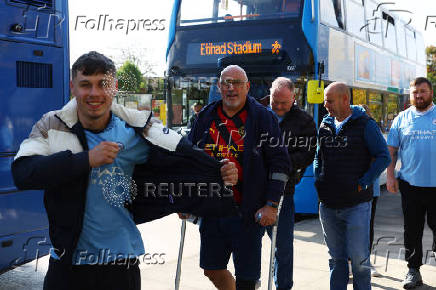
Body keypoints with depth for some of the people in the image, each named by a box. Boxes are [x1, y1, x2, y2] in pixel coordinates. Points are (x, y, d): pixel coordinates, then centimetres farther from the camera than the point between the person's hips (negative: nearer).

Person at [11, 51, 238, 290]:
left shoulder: (137, 129, -4)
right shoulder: (52, 126, -5)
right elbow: (22, 173, -18)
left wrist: (219, 173, -16)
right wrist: (87, 159, -24)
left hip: (122, 261, 1)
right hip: (68, 260, 0)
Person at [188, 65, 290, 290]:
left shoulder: (263, 118, -3)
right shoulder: (206, 117, 9)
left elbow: (279, 163, -5)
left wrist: (271, 205, -12)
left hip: (248, 212, -4)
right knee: (212, 269, 15)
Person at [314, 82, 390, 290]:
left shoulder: (365, 124, -5)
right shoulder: (325, 125, 11)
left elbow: (384, 157, -6)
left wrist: (362, 183, -12)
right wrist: (318, 181, 8)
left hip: (356, 204, -5)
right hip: (328, 205, 5)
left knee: (358, 259, -1)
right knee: (336, 258, 14)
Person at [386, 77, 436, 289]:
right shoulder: (402, 119, 9)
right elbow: (391, 150, 10)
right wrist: (390, 176, 2)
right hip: (410, 183, 2)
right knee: (412, 229, 7)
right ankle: (413, 270, 18)